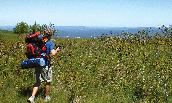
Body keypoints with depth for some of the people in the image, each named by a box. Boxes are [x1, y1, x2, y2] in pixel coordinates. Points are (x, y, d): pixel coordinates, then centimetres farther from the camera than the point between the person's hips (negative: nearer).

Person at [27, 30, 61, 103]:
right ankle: (47, 97, 28)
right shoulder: (50, 43, -10)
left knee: (38, 82, 15)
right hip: (46, 65, -4)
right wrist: (56, 50, -2)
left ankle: (32, 97, 2)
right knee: (48, 82, 16)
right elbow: (53, 53, -21)